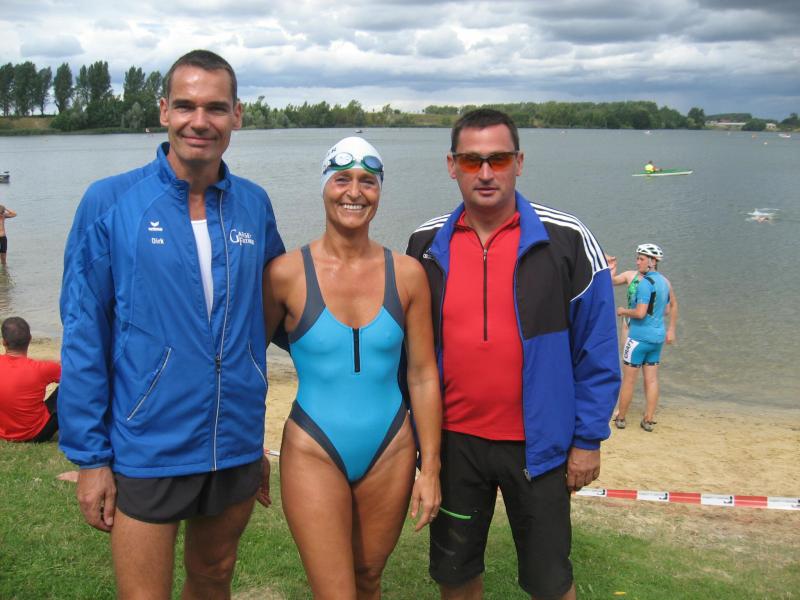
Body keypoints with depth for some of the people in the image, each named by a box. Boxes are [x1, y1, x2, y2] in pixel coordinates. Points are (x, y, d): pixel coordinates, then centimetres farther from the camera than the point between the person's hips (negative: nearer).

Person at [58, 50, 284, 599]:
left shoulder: (254, 205, 0)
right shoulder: (110, 203, -9)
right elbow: (83, 338, -7)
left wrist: (256, 437, 11)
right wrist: (89, 456, -7)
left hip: (237, 447, 4)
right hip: (145, 451, -3)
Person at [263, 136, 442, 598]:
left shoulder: (407, 274, -3)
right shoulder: (287, 274, -10)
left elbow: (423, 374, 0)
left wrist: (430, 468, 0)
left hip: (389, 453, 3)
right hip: (314, 455, -2)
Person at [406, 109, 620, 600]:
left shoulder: (566, 241, -9)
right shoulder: (426, 246, 0)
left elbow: (596, 349, -5)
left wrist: (589, 438, -5)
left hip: (537, 444, -2)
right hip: (452, 441, 3)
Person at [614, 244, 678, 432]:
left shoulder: (645, 283, -19)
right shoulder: (664, 281, 8)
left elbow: (640, 313, -25)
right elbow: (673, 305, 20)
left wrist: (623, 311, -7)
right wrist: (671, 329, 28)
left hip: (639, 336, -8)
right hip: (658, 336, 8)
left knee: (628, 379, 4)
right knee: (652, 379, 10)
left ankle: (620, 417, 14)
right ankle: (648, 420, 13)